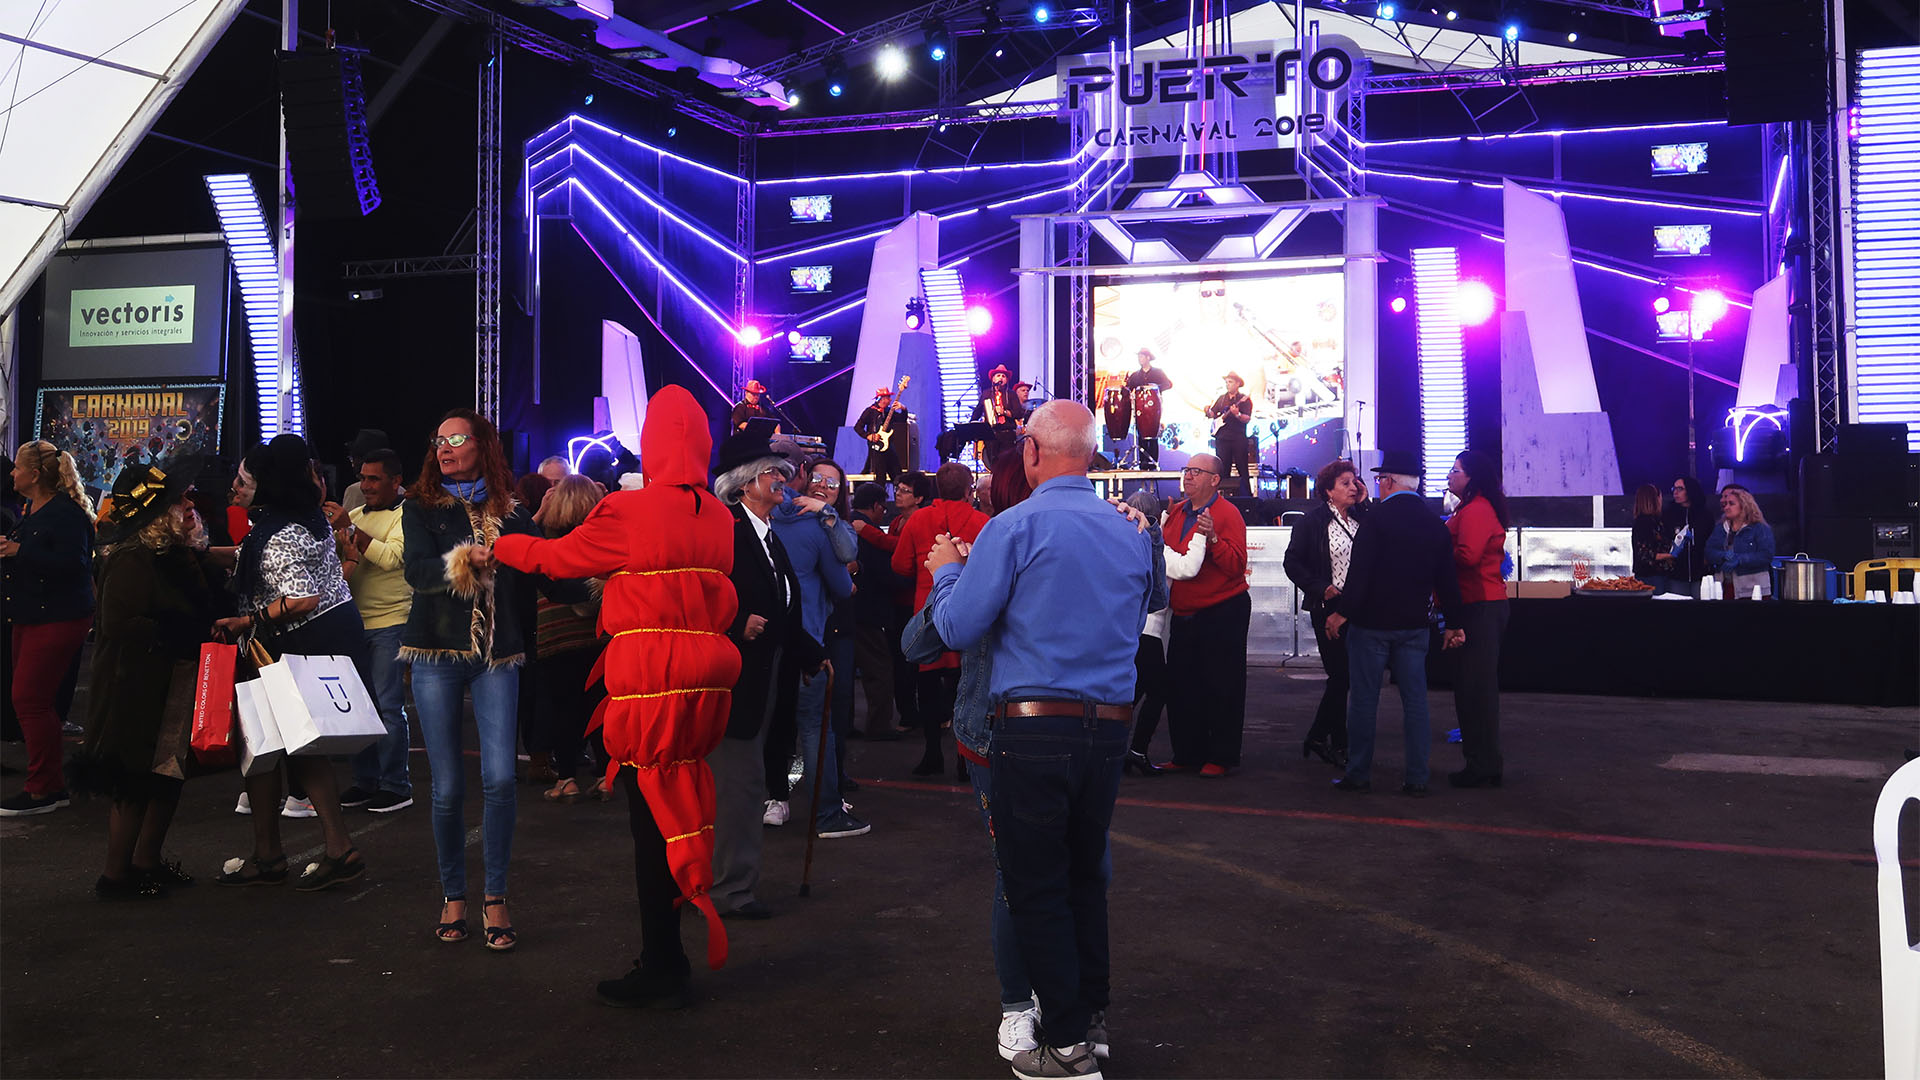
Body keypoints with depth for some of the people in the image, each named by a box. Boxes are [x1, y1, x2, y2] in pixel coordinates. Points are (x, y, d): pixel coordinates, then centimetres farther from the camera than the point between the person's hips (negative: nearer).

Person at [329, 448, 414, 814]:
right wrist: (340, 541, -11)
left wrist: (351, 529, -21)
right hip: (355, 621, 7)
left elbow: (392, 557, -21)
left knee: (388, 705, -6)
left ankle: (396, 786, 2)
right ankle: (365, 782, 22)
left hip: (390, 622, -7)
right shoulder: (356, 515, 13)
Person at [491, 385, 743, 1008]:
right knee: (679, 816, 15)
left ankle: (660, 972, 10)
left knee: (653, 821, 1)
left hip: (651, 679, -6)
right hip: (705, 673, 6)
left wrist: (498, 546, 19)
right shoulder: (718, 516, 7)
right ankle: (669, 960, 26)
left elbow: (557, 557, 2)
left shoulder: (631, 513, -10)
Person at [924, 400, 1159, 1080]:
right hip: (1110, 726, 6)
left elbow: (957, 628, -10)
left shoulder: (1015, 527, -11)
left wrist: (946, 569, 10)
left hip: (1033, 729, -6)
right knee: (1087, 874, 20)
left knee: (1036, 888, 4)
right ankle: (1091, 1014, 29)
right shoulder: (1131, 533, 8)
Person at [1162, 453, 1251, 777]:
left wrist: (1213, 538, -31)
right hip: (1184, 614, 7)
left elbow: (1236, 566, -20)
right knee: (1181, 686, 10)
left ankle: (1222, 757, 9)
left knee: (1221, 688, 0)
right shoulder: (1176, 513, 11)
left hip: (1223, 613, -7)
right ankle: (1187, 754, 20)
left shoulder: (1228, 514, -9)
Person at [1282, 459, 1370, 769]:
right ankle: (1338, 743, 7)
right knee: (1340, 674, -4)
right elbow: (1292, 562, -3)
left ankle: (1318, 737, 22)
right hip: (1329, 607, -5)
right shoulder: (1313, 520, -3)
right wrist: (1320, 588, -13)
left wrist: (1364, 505, -5)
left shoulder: (1362, 517, 10)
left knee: (1343, 676, 8)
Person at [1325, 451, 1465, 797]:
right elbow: (1446, 578, 9)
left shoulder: (1377, 518, -12)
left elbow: (1360, 571, -17)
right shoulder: (1435, 523, 6)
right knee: (1415, 700, 8)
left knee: (1363, 699, 4)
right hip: (1414, 625, 5)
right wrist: (1454, 623, 15)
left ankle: (1358, 774, 9)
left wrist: (1344, 612, -13)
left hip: (1371, 623, -5)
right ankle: (1417, 778, 10)